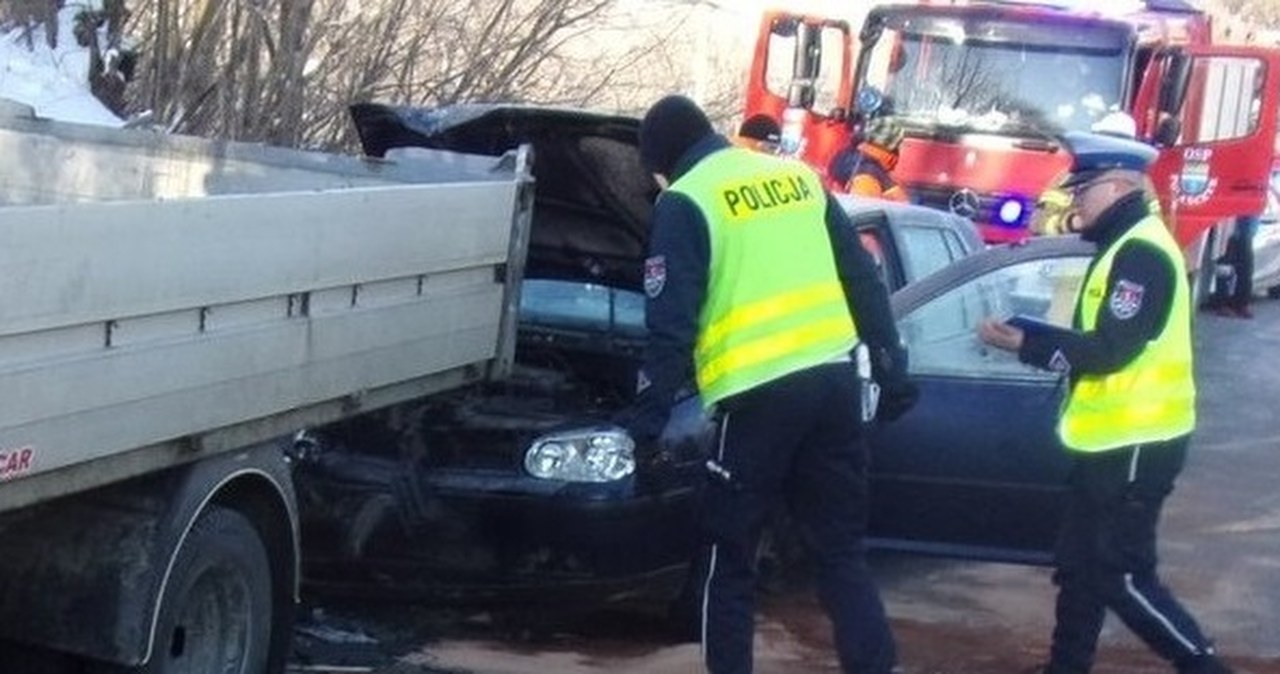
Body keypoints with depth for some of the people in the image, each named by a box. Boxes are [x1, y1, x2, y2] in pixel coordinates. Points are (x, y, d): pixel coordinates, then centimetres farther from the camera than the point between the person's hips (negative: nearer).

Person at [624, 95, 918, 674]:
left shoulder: (686, 202, -1)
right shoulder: (800, 178, 18)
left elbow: (671, 322, -8)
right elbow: (864, 280, 18)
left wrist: (649, 415, -5)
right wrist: (890, 367, 21)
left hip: (760, 393, -6)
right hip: (835, 377, 6)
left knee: (729, 556, 8)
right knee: (841, 547, 11)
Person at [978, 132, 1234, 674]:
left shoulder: (1143, 252, -18)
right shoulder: (1122, 248, 15)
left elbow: (1110, 348, -23)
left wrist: (1024, 343, -18)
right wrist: (1028, 336, 3)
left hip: (1136, 445, -10)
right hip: (1109, 441, 10)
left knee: (1123, 578, -7)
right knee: (1079, 567, 15)